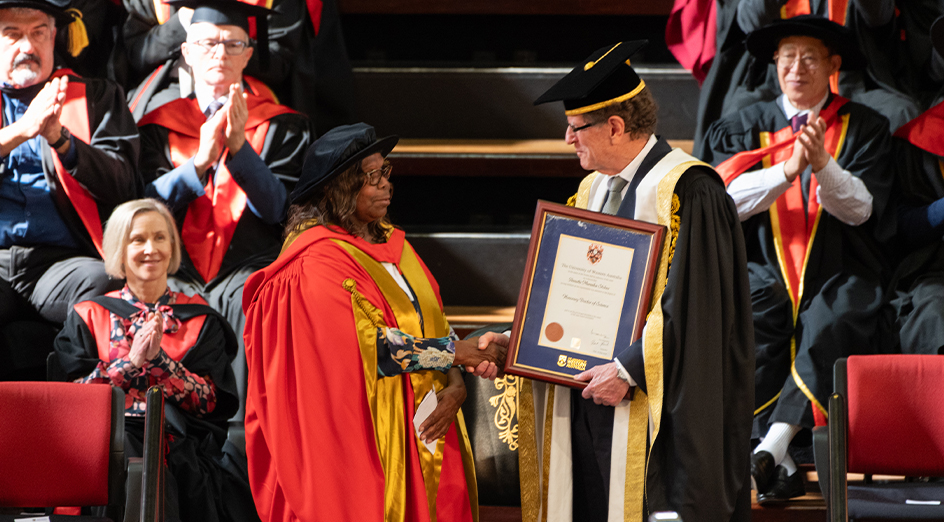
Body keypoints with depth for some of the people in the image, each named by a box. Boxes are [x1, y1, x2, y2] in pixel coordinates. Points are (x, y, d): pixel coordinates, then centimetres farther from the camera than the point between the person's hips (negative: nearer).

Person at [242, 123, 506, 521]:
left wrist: (455, 384, -6)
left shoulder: (392, 243, 14)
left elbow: (434, 324, 12)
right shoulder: (318, 261, -11)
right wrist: (458, 352, -15)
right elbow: (366, 343, -19)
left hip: (423, 428, 7)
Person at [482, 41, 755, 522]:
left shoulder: (685, 191, -11)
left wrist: (629, 369, -19)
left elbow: (690, 306, -17)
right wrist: (515, 340, 7)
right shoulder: (592, 190, 16)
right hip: (583, 393, 8)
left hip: (646, 406, -8)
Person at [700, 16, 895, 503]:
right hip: (765, 270, 1)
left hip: (838, 272, -1)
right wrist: (788, 170, -16)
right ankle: (781, 464, -34)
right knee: (750, 326, -32)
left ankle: (771, 445, -42)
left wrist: (822, 163, -20)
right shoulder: (744, 126, 15)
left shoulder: (864, 128, 10)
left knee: (831, 330, -34)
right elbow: (729, 197, -2)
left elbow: (860, 208, -2)